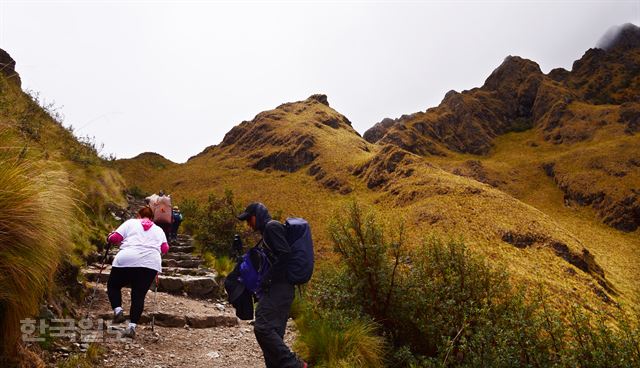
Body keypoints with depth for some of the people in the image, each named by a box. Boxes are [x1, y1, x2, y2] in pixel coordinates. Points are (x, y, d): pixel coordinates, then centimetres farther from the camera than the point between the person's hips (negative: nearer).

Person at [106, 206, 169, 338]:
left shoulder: (130, 222, 18)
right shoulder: (158, 230, 25)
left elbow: (114, 238, 10)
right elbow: (165, 248, 16)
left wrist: (109, 238, 31)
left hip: (126, 260, -1)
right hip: (151, 264, 2)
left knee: (113, 285, 21)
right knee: (139, 295, 10)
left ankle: (117, 310, 2)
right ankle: (132, 326, -1)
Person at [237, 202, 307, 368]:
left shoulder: (272, 226, -6)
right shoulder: (267, 231, 24)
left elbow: (285, 255, -19)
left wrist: (267, 279, -16)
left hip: (278, 287, -10)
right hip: (276, 288, 10)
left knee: (263, 328, -16)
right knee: (273, 331, 8)